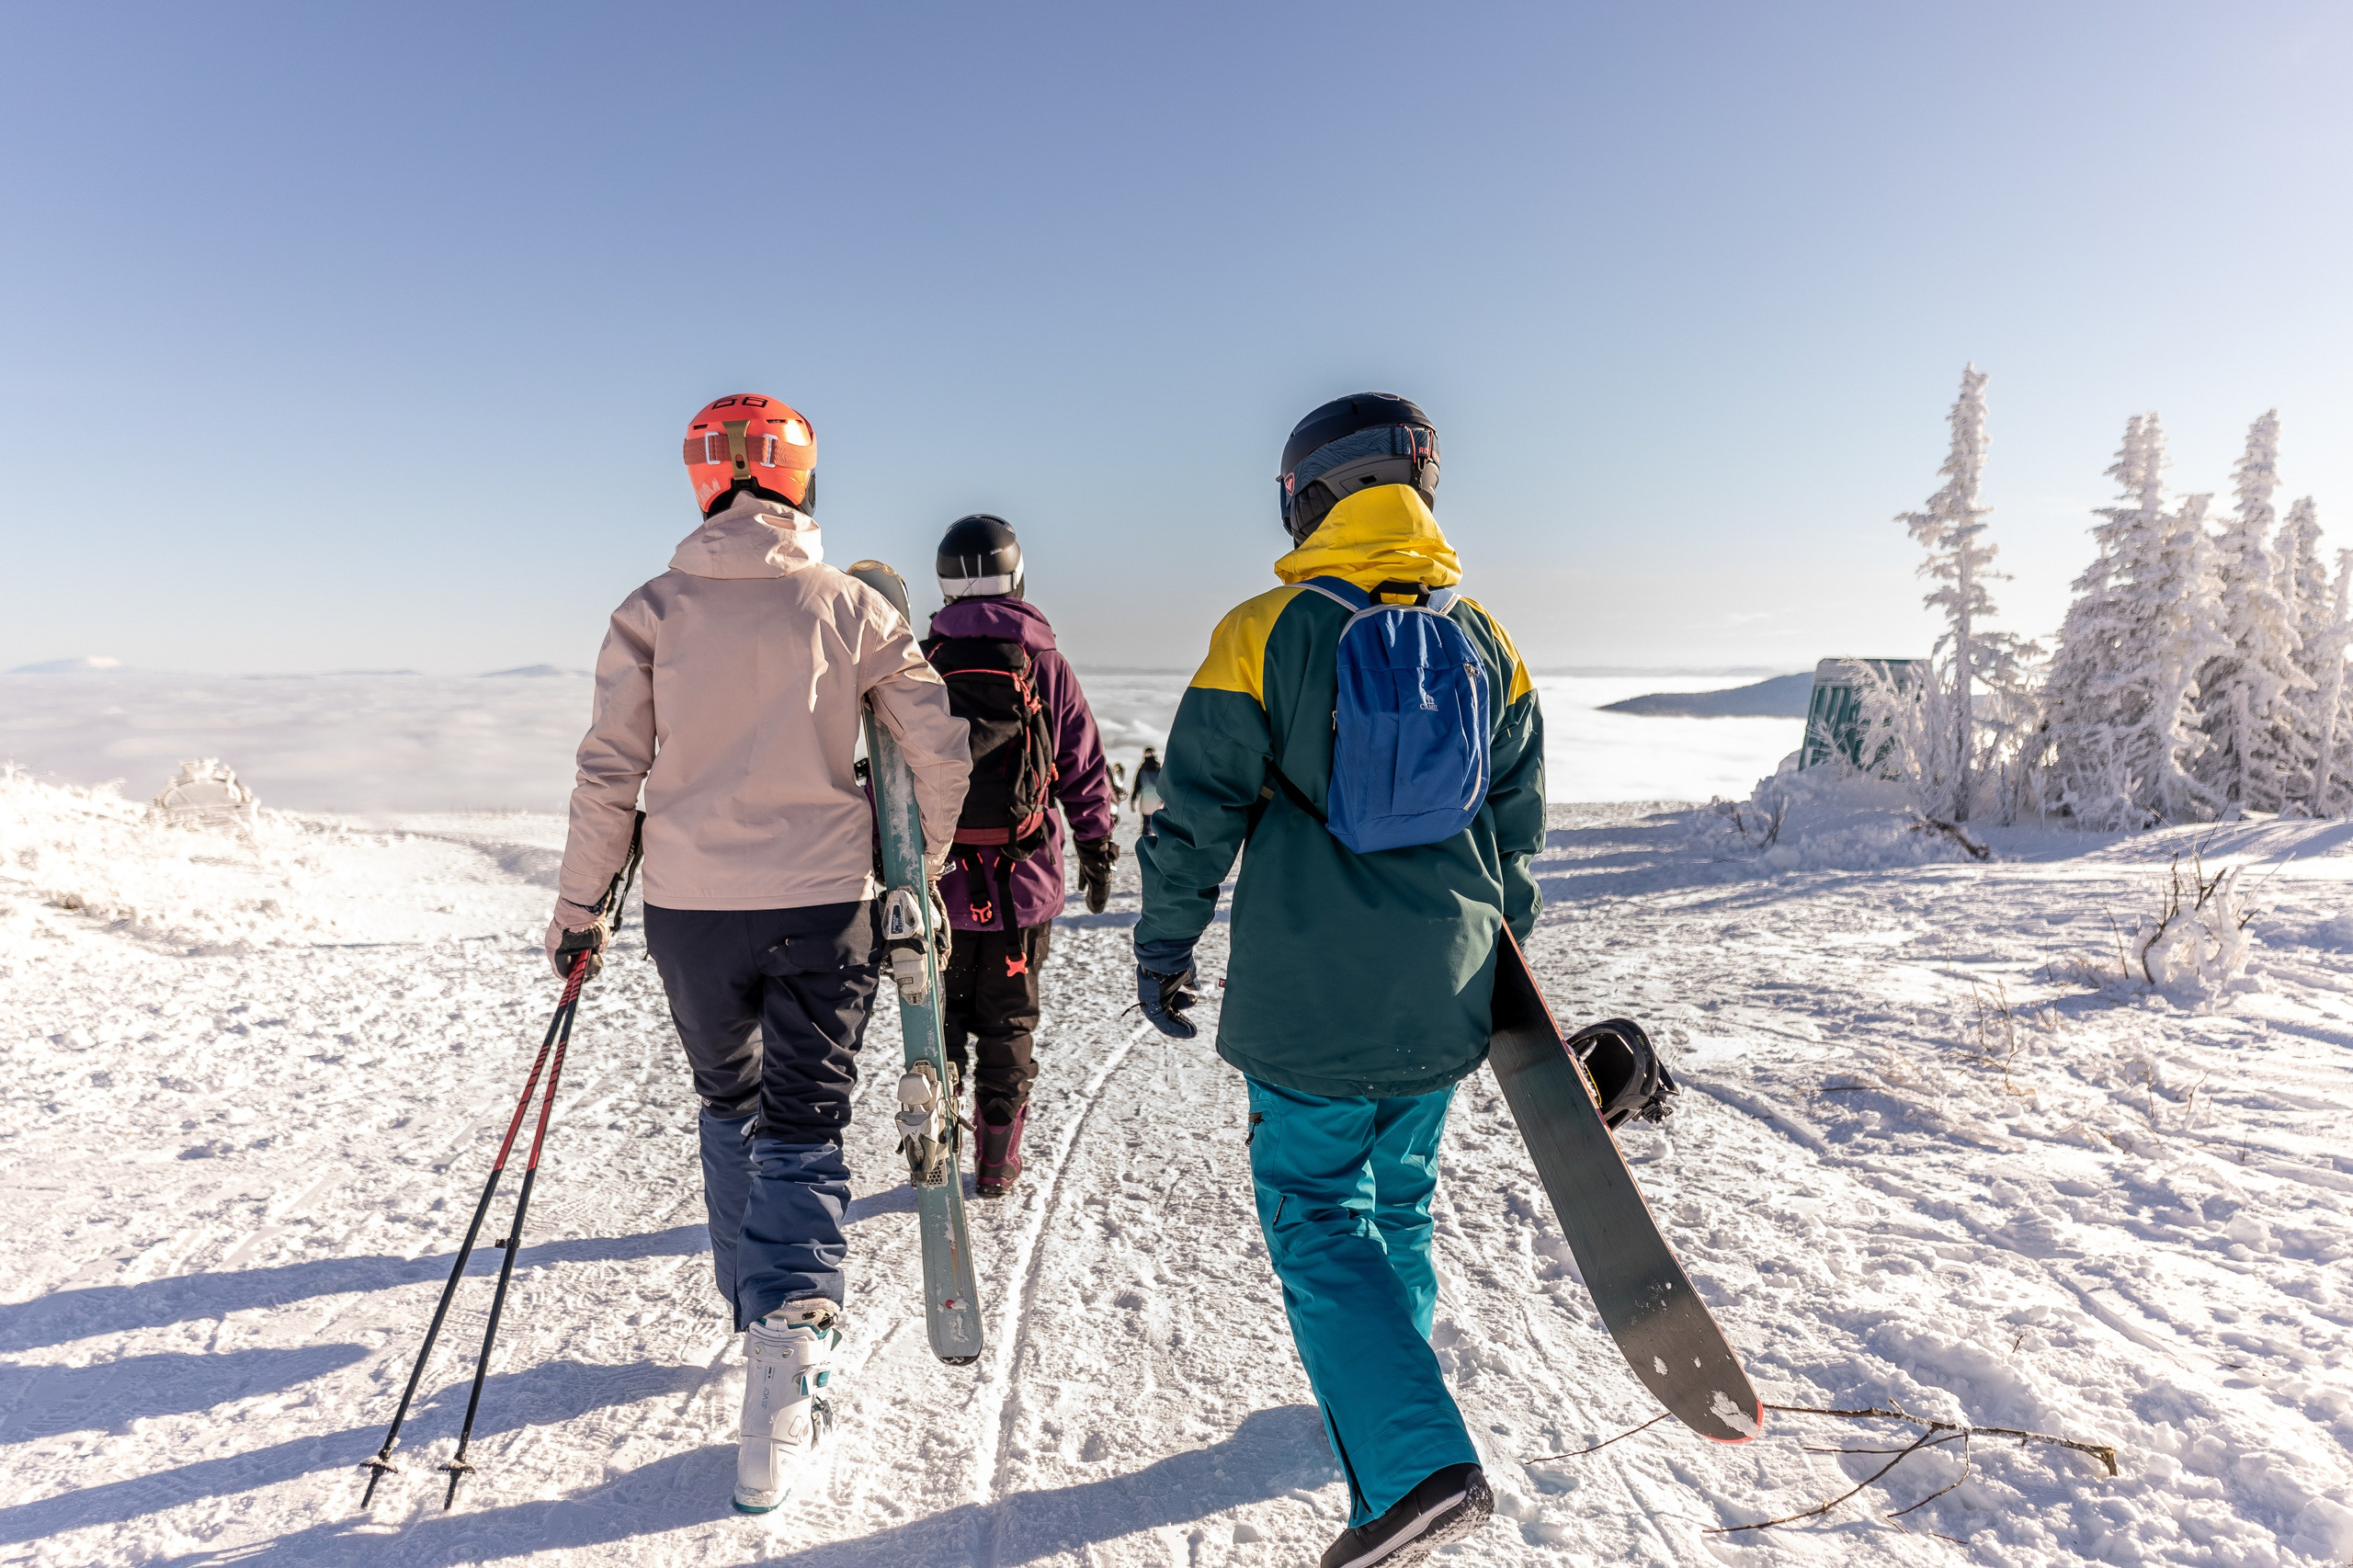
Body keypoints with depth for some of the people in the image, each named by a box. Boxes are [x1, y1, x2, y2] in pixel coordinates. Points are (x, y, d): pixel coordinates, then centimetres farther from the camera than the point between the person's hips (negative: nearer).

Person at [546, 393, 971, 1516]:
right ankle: (788, 1345, -7)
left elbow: (609, 773, -2)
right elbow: (942, 751, -1)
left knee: (730, 1107, 22)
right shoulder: (853, 607, 0)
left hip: (690, 906, 2)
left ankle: (763, 1317, 36)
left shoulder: (654, 609, 0)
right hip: (823, 905, -1)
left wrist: (577, 905, 8)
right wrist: (922, 867, 13)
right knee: (803, 1129, 7)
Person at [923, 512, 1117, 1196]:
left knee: (939, 1019, 18)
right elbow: (1086, 774, -1)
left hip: (937, 882, 1)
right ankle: (996, 1164, 23)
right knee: (1009, 1026, 13)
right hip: (1025, 884, 0)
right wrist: (1097, 855, 12)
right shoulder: (1047, 667, -4)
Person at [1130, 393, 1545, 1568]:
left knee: (1319, 1216, 7)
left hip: (1311, 995, -5)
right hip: (1445, 996, 5)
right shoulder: (1487, 645, 6)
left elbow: (1197, 811, -8)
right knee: (1397, 1203, 21)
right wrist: (1497, 965, 21)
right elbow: (1517, 833, 10)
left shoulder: (1267, 632, -9)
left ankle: (1417, 1465, -3)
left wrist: (1164, 946, 4)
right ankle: (1386, 1406, 38)